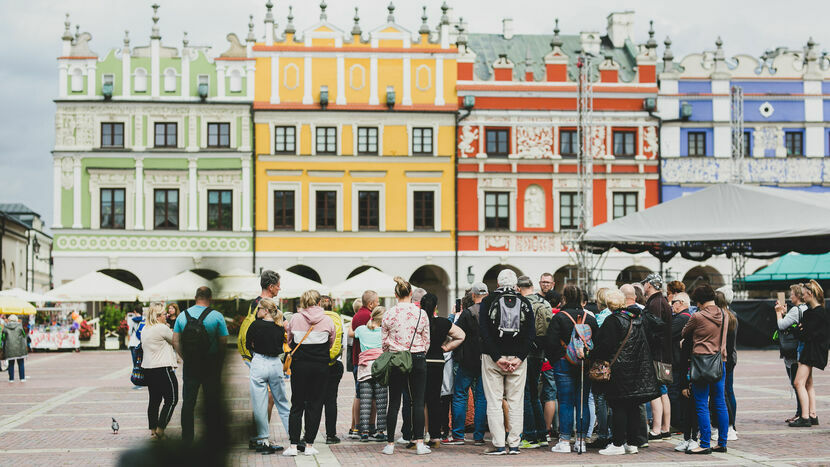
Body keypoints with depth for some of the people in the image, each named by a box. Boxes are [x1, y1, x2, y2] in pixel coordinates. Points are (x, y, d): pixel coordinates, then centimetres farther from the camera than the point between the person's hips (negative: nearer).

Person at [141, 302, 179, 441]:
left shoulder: (145, 329, 12)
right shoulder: (162, 328, -14)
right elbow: (175, 341, -4)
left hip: (148, 369, 9)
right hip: (163, 368, -9)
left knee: (154, 399, 13)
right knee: (171, 399, -1)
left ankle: (153, 430, 13)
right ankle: (160, 429, -6)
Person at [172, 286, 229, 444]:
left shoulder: (182, 315, 2)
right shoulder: (216, 316, -8)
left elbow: (175, 342, 2)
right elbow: (223, 342, -7)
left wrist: (185, 358, 11)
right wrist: (219, 361, 6)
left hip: (189, 366, 2)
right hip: (210, 366, -2)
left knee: (188, 402, 8)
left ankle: (187, 438, 10)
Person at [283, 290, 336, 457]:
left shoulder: (295, 319, -2)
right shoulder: (328, 321, -2)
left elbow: (289, 343, 9)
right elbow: (331, 344, 10)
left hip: (299, 366, 0)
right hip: (320, 366, 0)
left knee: (297, 405, 7)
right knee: (315, 405, 6)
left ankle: (293, 445, 1)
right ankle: (309, 445, 6)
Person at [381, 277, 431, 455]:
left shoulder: (389, 314, -5)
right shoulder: (421, 313, -4)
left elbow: (384, 340, 1)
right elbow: (426, 340, 3)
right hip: (418, 358, 0)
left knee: (394, 402, 5)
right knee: (418, 402, 2)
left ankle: (390, 444, 7)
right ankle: (419, 443, -1)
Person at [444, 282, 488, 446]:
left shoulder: (468, 313, -11)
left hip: (468, 360, -4)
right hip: (486, 361, 4)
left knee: (459, 396, 5)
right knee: (481, 398, 8)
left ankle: (457, 435, 3)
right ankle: (479, 436, 7)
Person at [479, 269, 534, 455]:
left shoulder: (487, 302, 0)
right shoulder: (525, 303, 5)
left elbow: (483, 331, -9)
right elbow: (531, 333, -2)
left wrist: (497, 357, -10)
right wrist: (519, 357, -6)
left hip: (492, 358, -2)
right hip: (518, 358, 2)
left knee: (494, 403, 1)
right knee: (516, 403, 7)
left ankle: (499, 445, -3)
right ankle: (514, 445, 5)